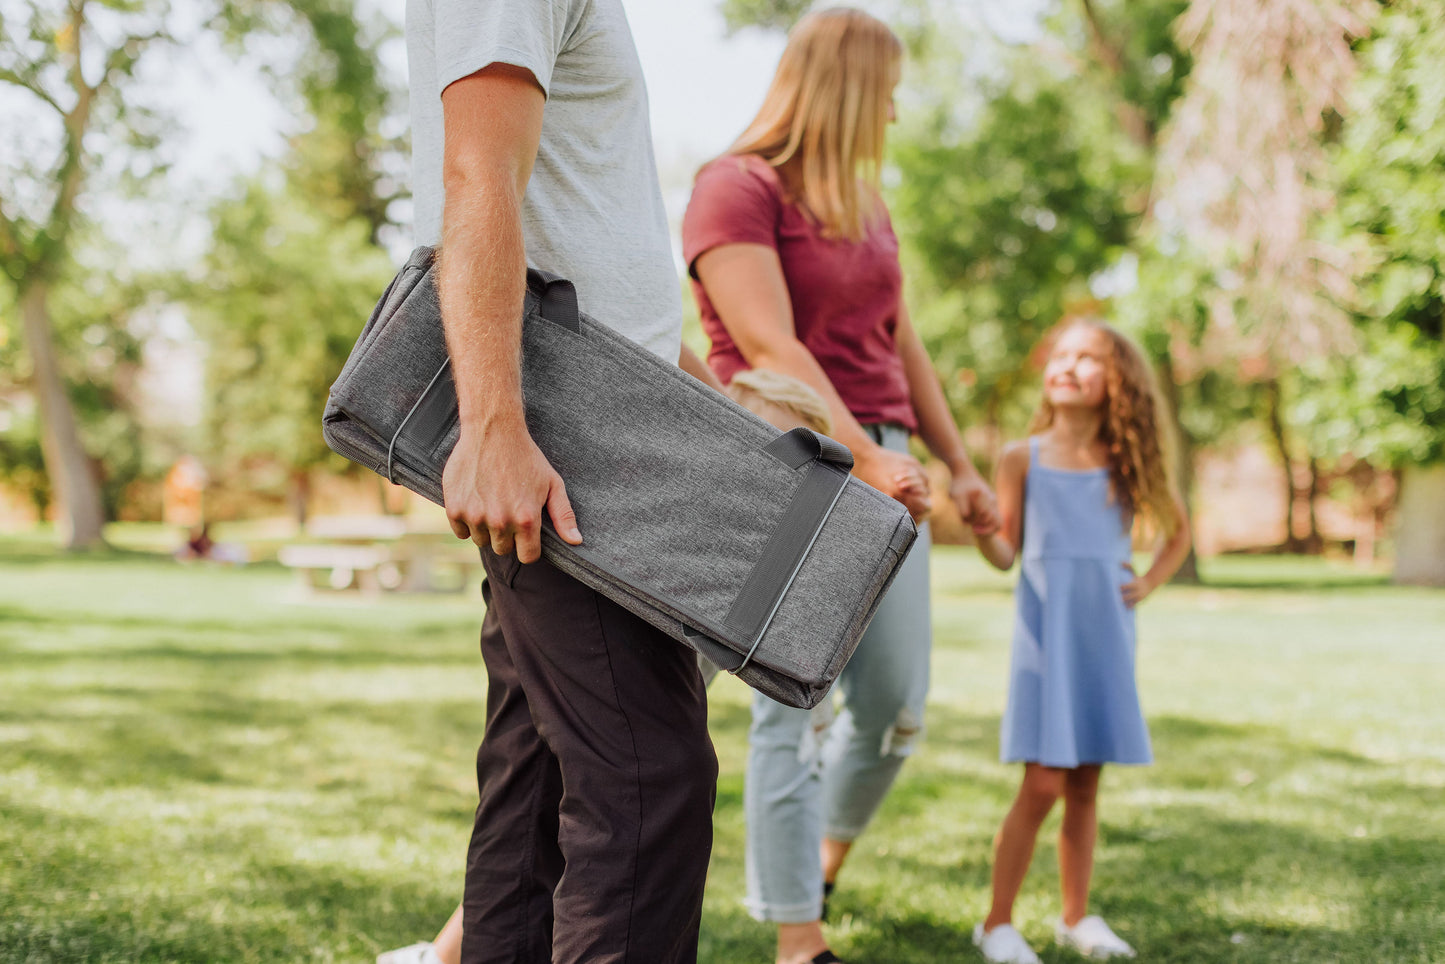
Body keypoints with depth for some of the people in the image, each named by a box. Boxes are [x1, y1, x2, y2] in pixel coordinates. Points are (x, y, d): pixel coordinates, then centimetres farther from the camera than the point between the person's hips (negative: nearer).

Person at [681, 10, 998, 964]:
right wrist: (868, 458, -23)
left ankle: (819, 869, 30)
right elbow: (769, 346, -16)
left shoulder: (868, 205, 18)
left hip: (880, 465, 7)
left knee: (897, 706, 6)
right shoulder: (736, 189, -6)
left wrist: (959, 464, 21)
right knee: (790, 711, -5)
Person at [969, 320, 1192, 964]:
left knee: (1085, 785, 10)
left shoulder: (1127, 464, 6)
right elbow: (1006, 554, -2)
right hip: (1046, 635, -3)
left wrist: (1148, 584, 7)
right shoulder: (1023, 459, -1)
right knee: (1043, 784, -7)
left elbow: (1179, 532, 21)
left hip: (1106, 639, 3)